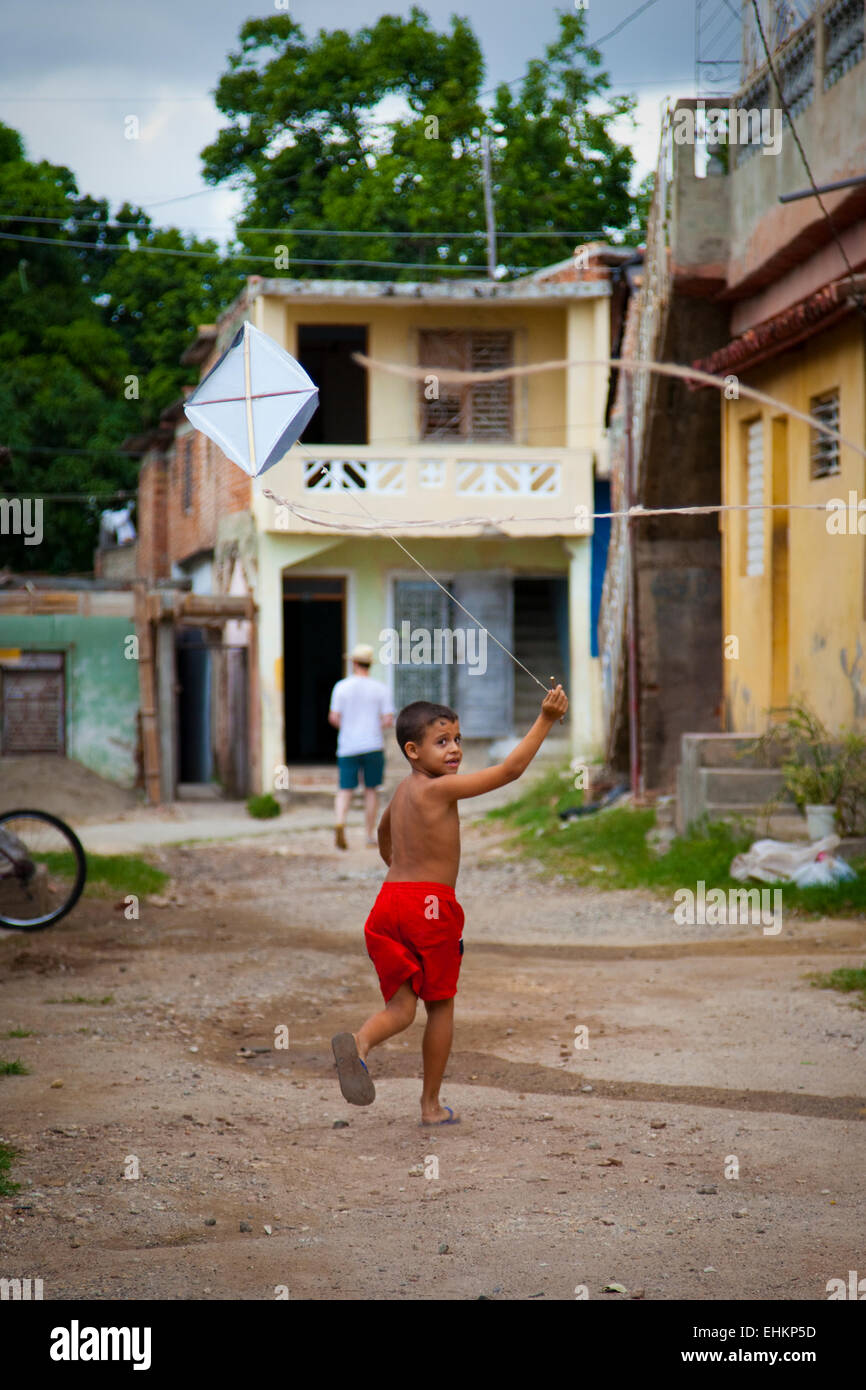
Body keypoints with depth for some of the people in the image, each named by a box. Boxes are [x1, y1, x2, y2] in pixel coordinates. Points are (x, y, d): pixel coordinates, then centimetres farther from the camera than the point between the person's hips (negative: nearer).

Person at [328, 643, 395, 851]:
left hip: (348, 747, 0)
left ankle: (340, 823, -25)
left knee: (345, 790, 2)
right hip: (373, 746, 0)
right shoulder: (380, 689, -1)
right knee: (371, 790, 11)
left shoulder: (341, 687, -3)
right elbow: (389, 720, -4)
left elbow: (334, 718, -5)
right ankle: (370, 835, 13)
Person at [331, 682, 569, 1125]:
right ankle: (431, 1105, 17)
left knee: (401, 1007, 4)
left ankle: (359, 1042, -29)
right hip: (432, 905, -6)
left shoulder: (402, 790, 14)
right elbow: (511, 769, -14)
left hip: (391, 897, 6)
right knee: (440, 1004, 10)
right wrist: (546, 719, -10)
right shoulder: (441, 788, -11)